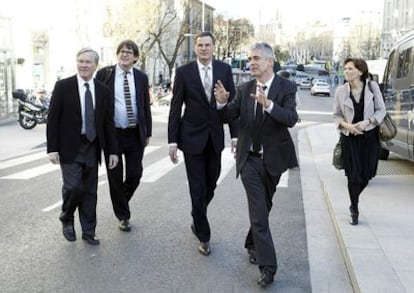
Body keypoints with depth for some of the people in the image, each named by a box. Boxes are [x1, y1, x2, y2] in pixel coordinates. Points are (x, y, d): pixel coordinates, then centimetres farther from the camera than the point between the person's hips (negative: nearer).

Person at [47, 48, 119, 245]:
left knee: (90, 191, 7)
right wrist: (52, 148, -10)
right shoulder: (63, 86, -4)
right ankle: (67, 219, 18)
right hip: (70, 147, -3)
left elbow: (108, 122, 7)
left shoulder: (103, 90, 5)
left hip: (92, 148, 3)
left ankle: (88, 231, 19)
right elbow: (53, 119, -5)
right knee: (73, 187, -10)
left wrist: (112, 150, 3)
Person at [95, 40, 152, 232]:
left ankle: (122, 201, 34)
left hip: (135, 134, 2)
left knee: (135, 174, 3)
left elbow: (146, 106, 10)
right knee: (115, 177, 5)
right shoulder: (104, 74, -2)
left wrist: (148, 133, 8)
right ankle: (123, 216, 20)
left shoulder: (141, 77, 5)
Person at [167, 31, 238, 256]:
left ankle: (197, 219, 40)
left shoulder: (224, 69, 1)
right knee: (197, 189, 1)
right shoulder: (184, 72, -5)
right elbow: (175, 109, -3)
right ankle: (203, 236, 15)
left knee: (210, 186, 13)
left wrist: (235, 135, -2)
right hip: (192, 137, -3)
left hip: (215, 136, 3)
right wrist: (172, 141, -6)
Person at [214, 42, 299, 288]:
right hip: (250, 159, 0)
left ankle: (253, 244, 41)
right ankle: (267, 265, -3)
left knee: (263, 207, 17)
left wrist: (268, 104, -38)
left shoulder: (286, 87, -7)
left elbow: (291, 119, -21)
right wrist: (222, 102, -21)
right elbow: (228, 117, 1)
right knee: (259, 211, -6)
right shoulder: (245, 89, 2)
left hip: (273, 158, 0)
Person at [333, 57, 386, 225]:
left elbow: (381, 110, 1)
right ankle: (355, 211, 14)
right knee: (353, 176, -4)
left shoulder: (372, 87, -4)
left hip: (369, 136, 1)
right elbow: (336, 115, 5)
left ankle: (354, 203, 33)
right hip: (349, 137, -1)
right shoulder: (341, 91, -2)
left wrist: (367, 122, -14)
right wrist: (347, 125, -13)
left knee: (366, 175, 5)